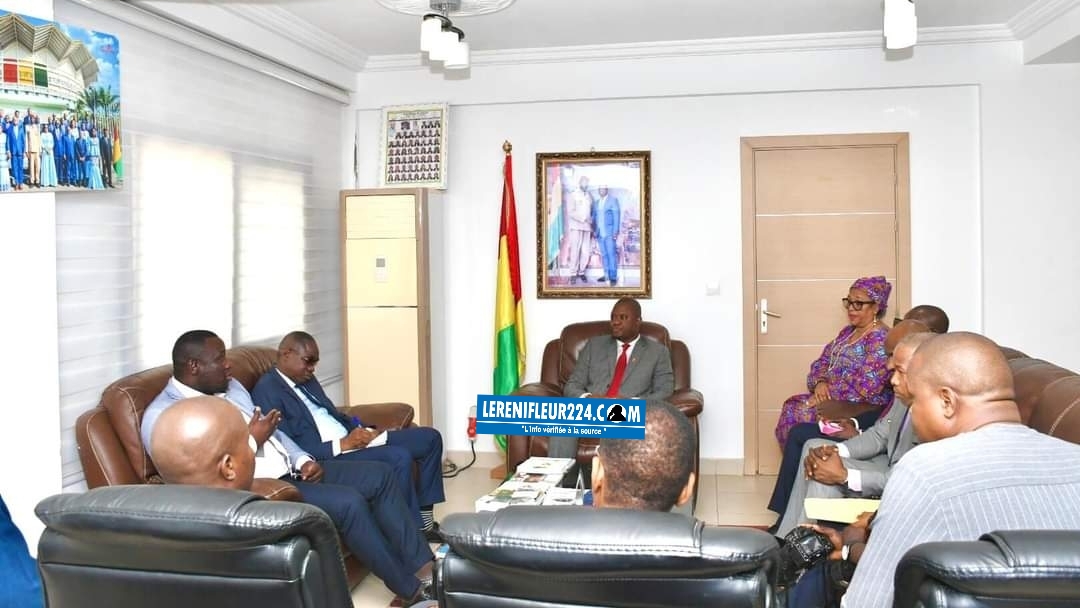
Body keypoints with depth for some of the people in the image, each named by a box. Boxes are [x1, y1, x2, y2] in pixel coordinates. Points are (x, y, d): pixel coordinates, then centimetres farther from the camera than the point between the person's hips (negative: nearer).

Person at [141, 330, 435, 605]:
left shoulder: (229, 386, 14)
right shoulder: (162, 416, -12)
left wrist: (303, 460, 2)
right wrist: (252, 441, -13)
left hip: (290, 471, 9)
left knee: (379, 475, -1)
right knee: (348, 502, -26)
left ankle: (423, 567, 1)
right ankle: (412, 590, -11)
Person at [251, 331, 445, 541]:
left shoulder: (306, 380, 17)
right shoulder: (266, 391, -11)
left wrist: (365, 431, 1)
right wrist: (342, 445, -22)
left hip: (348, 440, 10)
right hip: (326, 458, -10)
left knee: (430, 437, 3)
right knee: (399, 458, -31)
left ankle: (424, 521, 7)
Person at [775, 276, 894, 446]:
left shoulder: (880, 339, -15)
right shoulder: (848, 331, 13)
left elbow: (867, 386, -24)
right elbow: (823, 361, 14)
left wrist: (828, 394, -18)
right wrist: (820, 382, -7)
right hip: (836, 401, 8)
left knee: (803, 413, -21)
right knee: (792, 406, -9)